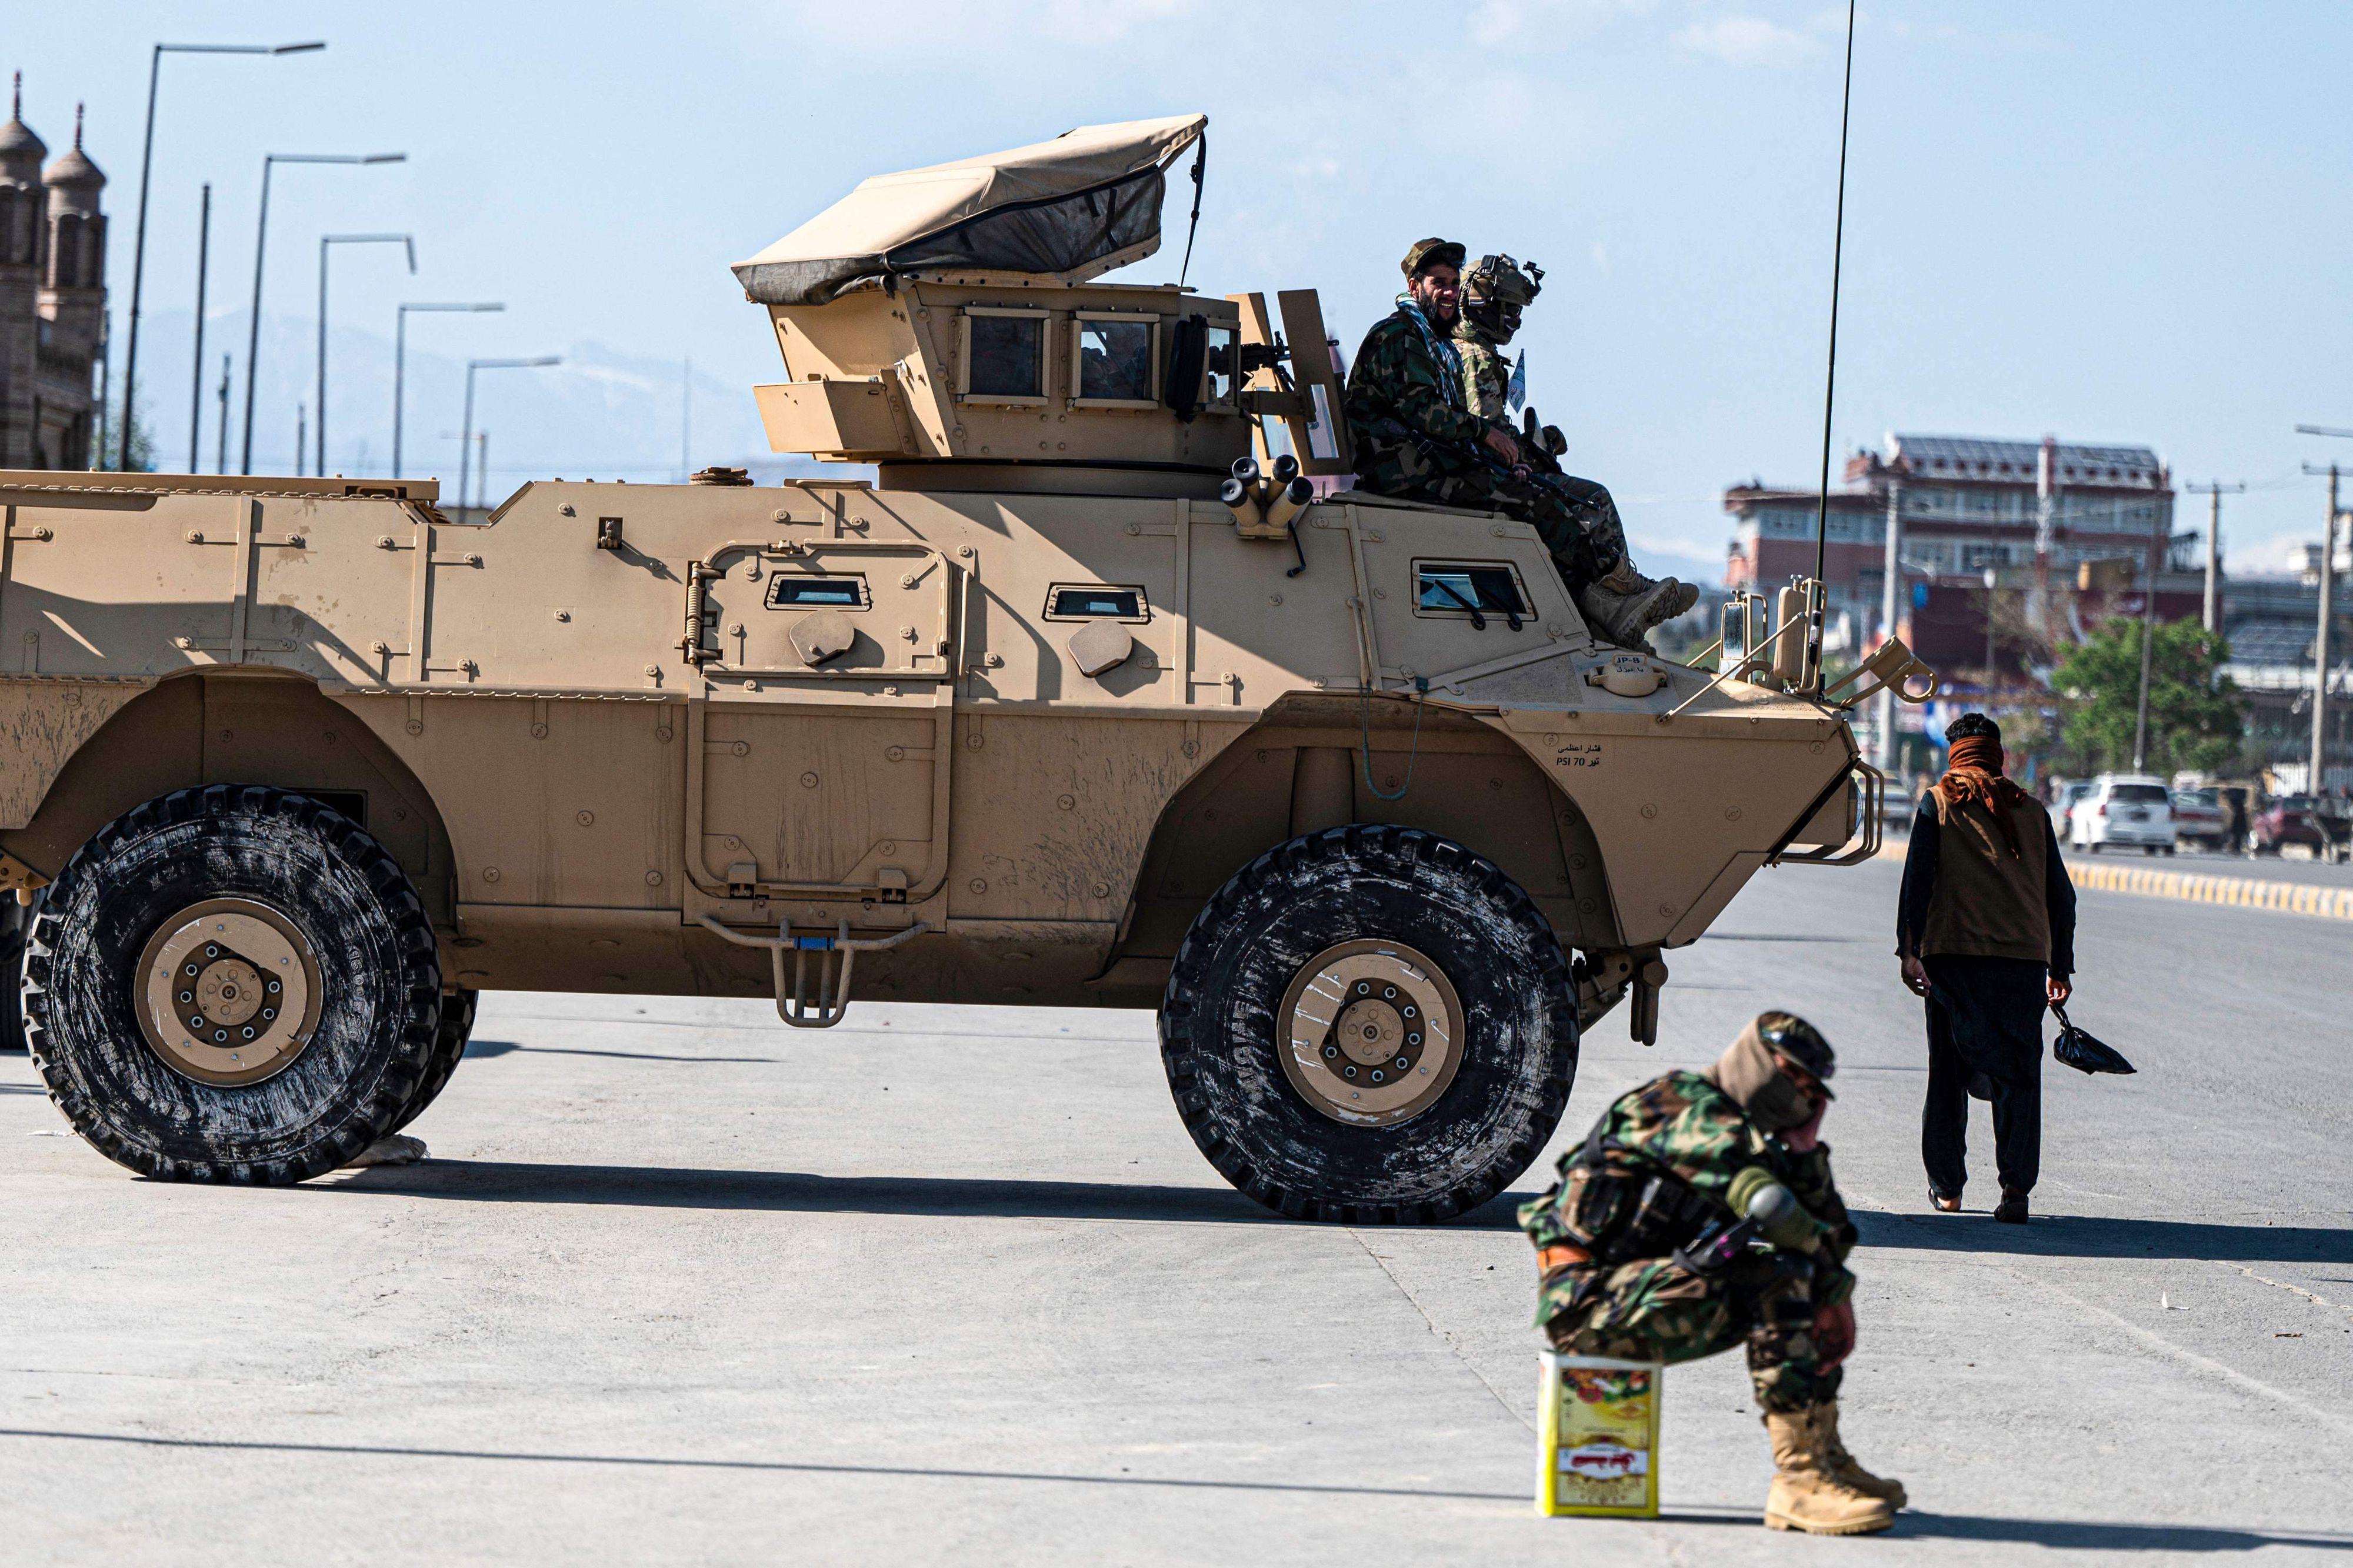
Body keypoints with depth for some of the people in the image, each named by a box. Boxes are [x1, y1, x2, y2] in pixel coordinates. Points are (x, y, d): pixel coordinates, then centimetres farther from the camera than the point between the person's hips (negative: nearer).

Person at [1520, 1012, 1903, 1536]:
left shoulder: (1747, 1137, 21)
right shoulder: (1689, 1107, -9)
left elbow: (1826, 1228, 20)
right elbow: (1766, 1205, -20)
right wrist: (1827, 1255, -6)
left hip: (1636, 1291, 10)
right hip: (1589, 1297, -10)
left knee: (1816, 1278, 12)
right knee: (1781, 1277, -24)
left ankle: (1826, 1457, 13)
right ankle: (1798, 1481, -26)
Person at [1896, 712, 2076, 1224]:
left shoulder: (1939, 803, 8)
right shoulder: (2031, 811, 15)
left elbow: (1917, 877, -4)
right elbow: (2060, 894, 15)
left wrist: (1908, 948, -6)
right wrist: (2060, 968, 21)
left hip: (1954, 952, -1)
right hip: (2025, 955, 1)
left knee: (1949, 1069, 9)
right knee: (2018, 1072, 1)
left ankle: (1946, 1187, 15)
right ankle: (2016, 1186, -13)